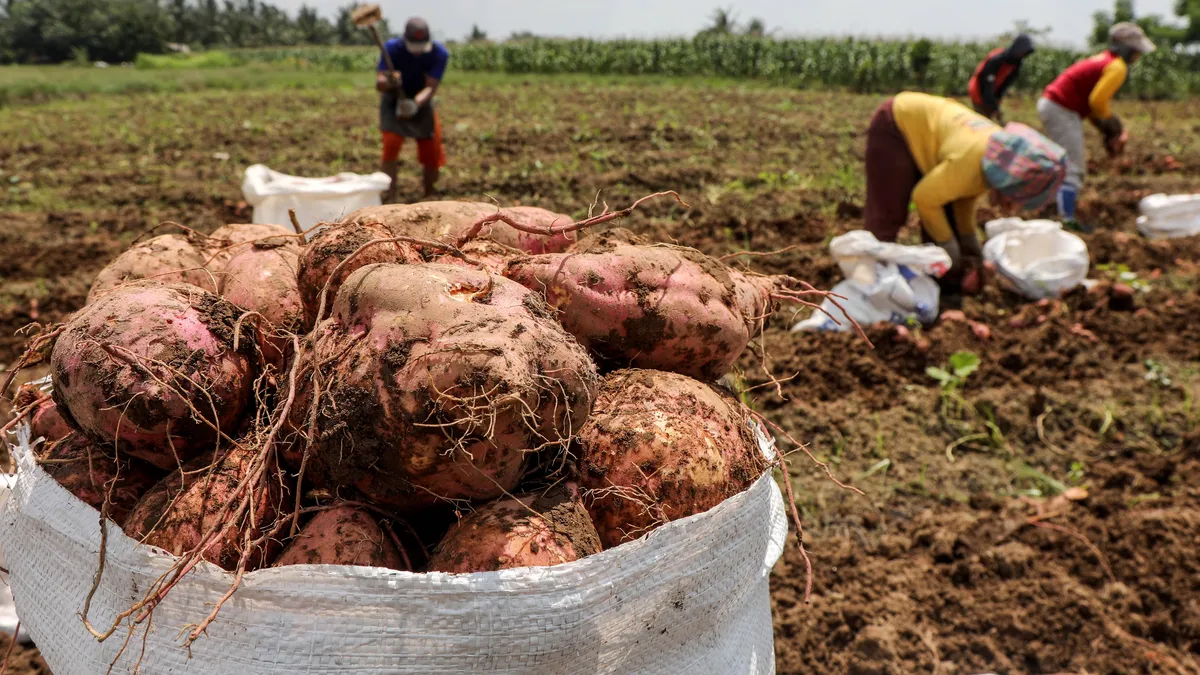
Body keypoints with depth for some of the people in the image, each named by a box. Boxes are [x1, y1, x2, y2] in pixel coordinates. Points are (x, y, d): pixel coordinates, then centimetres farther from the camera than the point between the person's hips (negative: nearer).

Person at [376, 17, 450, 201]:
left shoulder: (439, 54, -23)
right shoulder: (392, 48, -25)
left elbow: (431, 87, -29)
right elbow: (379, 82, -30)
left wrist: (416, 103, -48)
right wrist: (388, 82, -55)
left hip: (421, 102, 2)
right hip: (393, 101, -2)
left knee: (432, 151, -1)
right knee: (391, 143, -19)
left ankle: (430, 192, 22)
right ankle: (389, 196, -11)